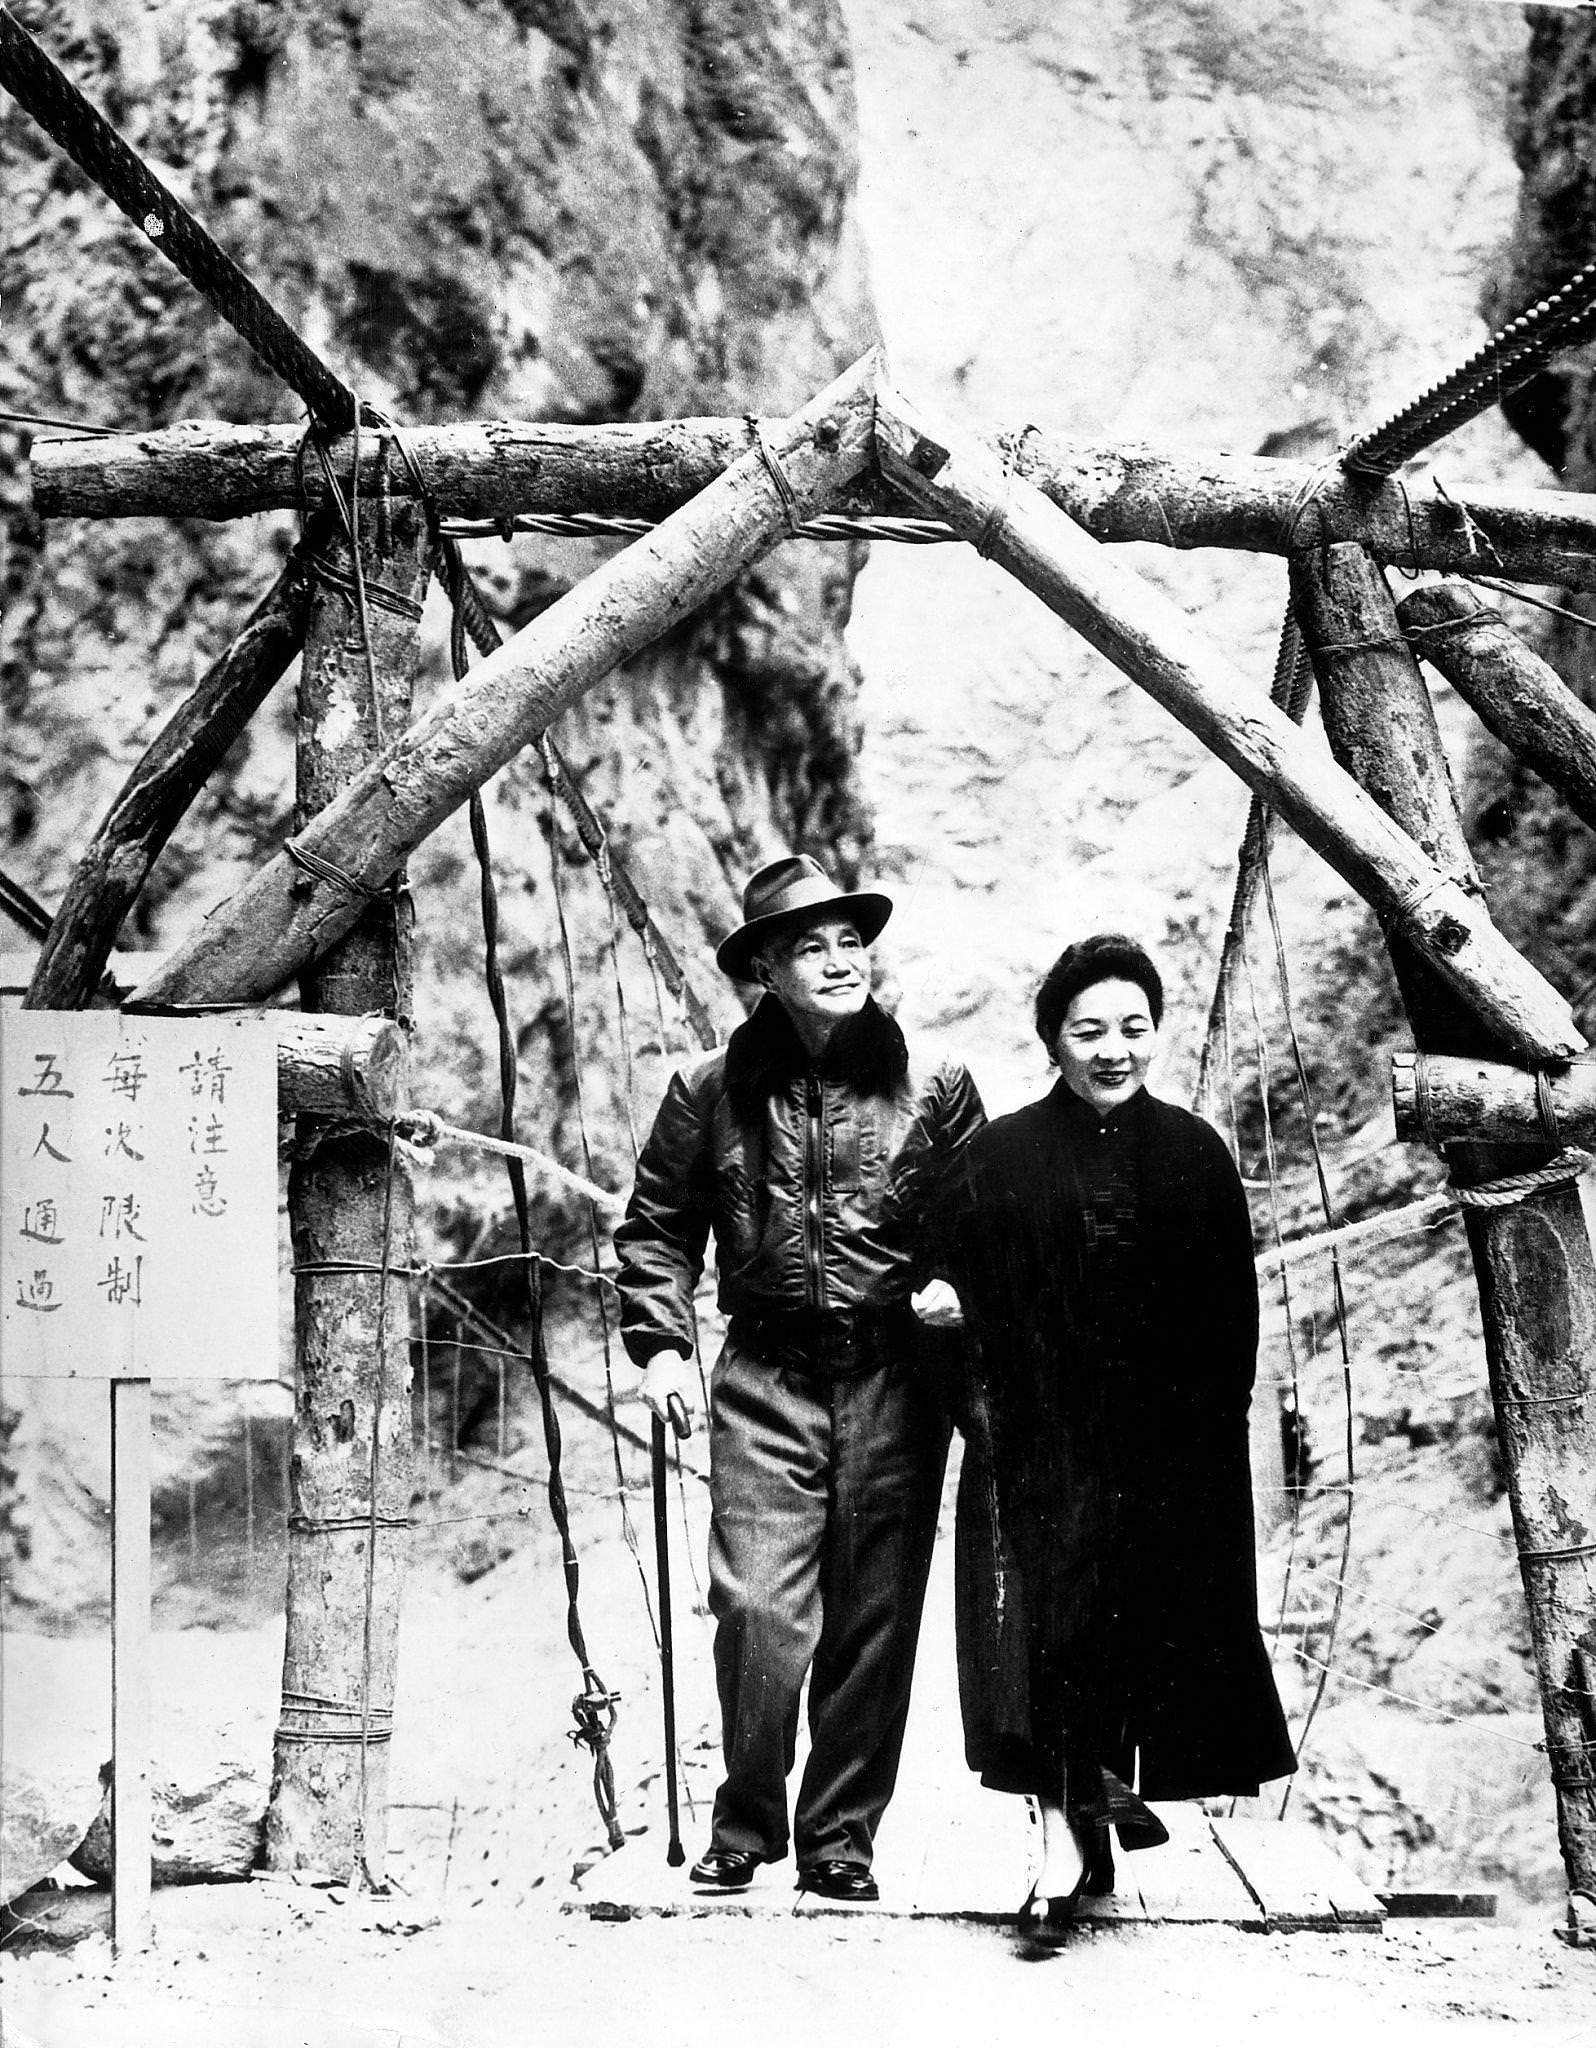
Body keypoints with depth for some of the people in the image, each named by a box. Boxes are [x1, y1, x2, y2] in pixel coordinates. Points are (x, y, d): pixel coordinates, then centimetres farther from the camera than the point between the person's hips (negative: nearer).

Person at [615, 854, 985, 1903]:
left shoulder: (933, 1089, 4)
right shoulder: (714, 1090, 4)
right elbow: (657, 1225, 11)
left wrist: (953, 1285, -7)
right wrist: (662, 1341, 1)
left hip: (895, 1382, 1)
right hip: (766, 1381, -1)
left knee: (875, 1621, 5)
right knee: (757, 1608, -9)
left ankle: (841, 1837, 19)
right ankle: (746, 1825, 11)